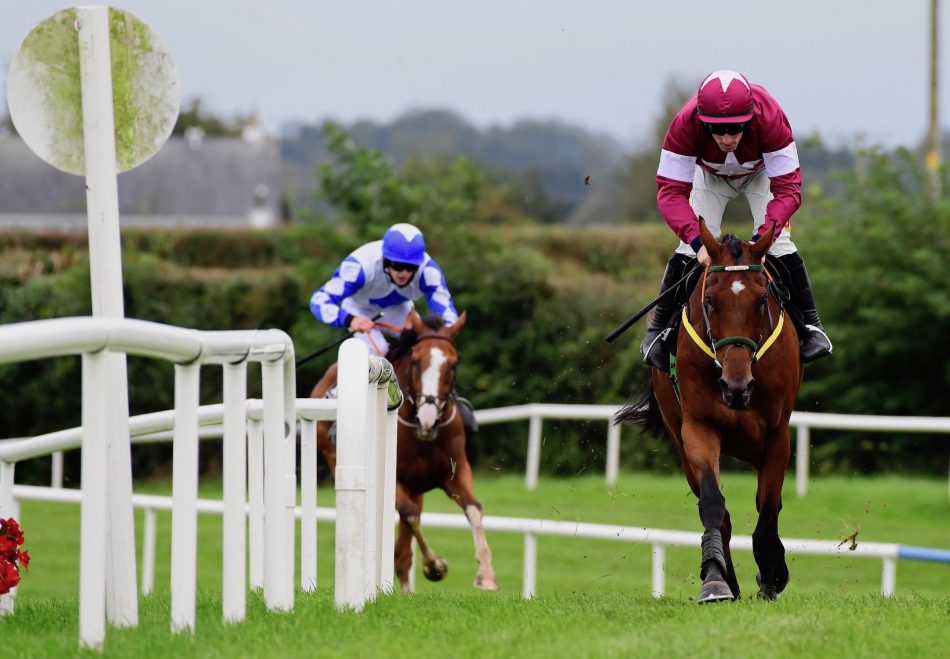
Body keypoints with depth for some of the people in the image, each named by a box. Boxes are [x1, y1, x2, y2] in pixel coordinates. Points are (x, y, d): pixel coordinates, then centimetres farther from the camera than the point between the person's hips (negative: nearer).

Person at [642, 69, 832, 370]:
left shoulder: (770, 119, -43)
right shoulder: (685, 124, -41)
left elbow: (788, 189, -40)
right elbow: (671, 191, -39)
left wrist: (763, 236, -54)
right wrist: (696, 240, -54)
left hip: (761, 173, 0)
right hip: (710, 175, 0)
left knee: (780, 246, -15)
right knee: (690, 251, -12)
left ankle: (810, 324, 1)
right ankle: (659, 328, 6)